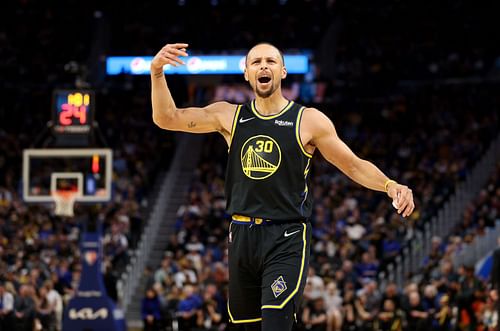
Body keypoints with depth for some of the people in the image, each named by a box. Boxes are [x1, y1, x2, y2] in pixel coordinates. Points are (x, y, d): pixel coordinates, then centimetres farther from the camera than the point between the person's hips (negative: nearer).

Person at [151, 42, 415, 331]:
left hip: (287, 240, -4)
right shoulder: (229, 116, 8)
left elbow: (354, 166, 3)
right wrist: (157, 72, -9)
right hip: (242, 236, 4)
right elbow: (167, 118, 5)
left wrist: (389, 185, -16)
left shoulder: (309, 121, -1)